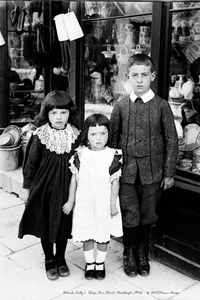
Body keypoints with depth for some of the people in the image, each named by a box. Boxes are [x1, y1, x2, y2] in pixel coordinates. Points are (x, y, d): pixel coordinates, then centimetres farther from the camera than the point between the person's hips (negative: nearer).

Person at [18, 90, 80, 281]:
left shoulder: (75, 136, -7)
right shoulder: (39, 136, -13)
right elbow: (30, 164, -5)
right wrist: (27, 188, -1)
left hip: (66, 188, 2)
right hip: (44, 187, -1)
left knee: (64, 224, 13)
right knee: (44, 224, 12)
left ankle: (61, 258, 36)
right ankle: (49, 260, 32)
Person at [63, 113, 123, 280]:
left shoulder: (113, 155, -10)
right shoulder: (80, 154, -7)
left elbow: (115, 181, -4)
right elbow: (74, 178, 1)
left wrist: (113, 203, -4)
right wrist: (71, 200, 5)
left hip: (104, 203, -1)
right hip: (84, 202, 1)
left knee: (103, 234, 12)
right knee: (87, 234, 13)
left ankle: (100, 263, 33)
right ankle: (89, 263, 32)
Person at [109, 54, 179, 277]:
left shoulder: (161, 106, -4)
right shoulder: (121, 106, 0)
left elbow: (171, 141, -1)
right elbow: (112, 139, 6)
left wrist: (169, 173, -2)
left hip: (152, 171, 0)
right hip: (126, 171, 0)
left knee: (147, 215, 11)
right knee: (129, 215, 5)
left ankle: (142, 253, 33)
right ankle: (129, 253, 28)